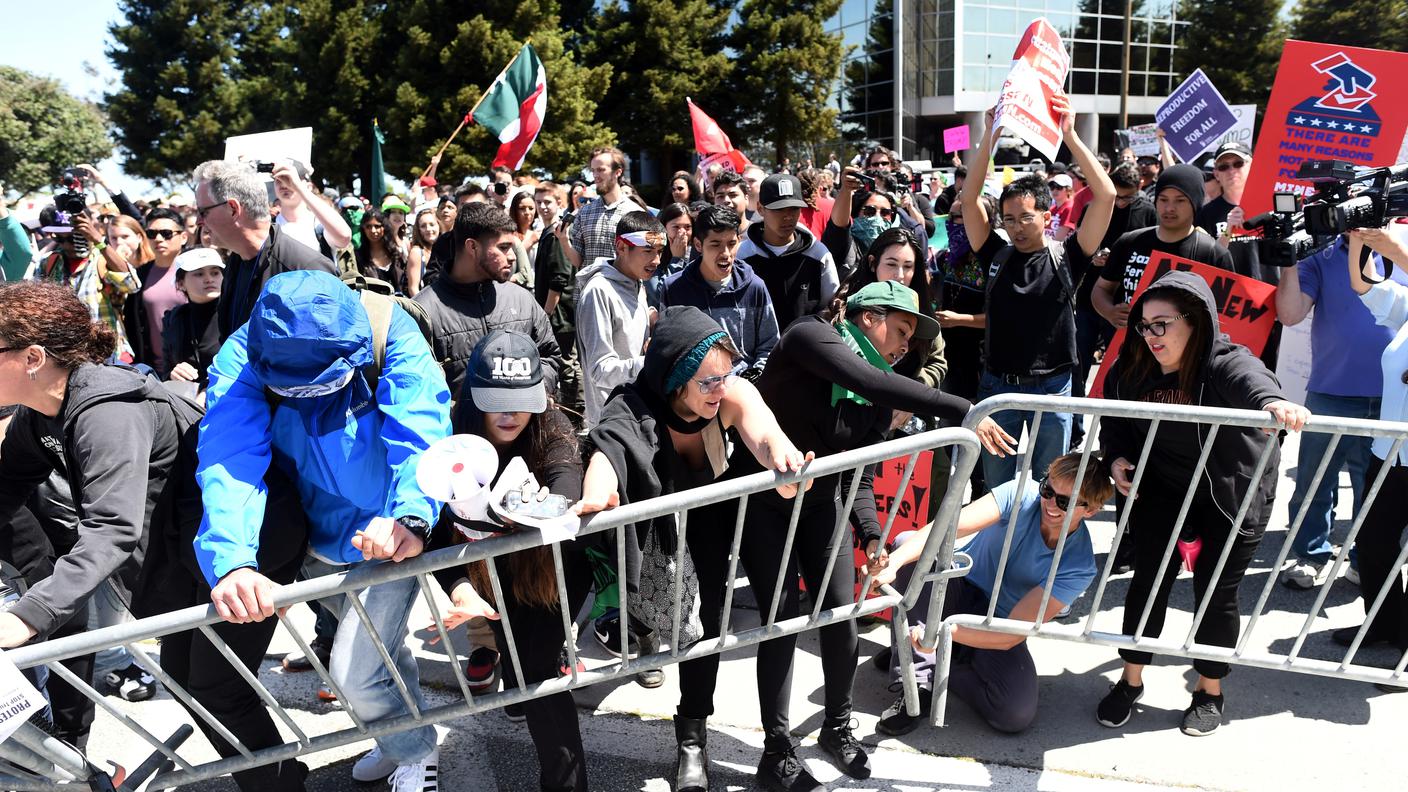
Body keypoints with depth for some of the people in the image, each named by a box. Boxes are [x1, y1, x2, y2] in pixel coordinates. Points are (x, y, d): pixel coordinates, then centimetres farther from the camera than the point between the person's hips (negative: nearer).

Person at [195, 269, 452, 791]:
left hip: (393, 532, -3)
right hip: (323, 530, 4)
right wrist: (232, 562, -52)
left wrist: (410, 517, -58)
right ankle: (404, 736, 51)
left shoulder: (391, 333, -28)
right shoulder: (243, 357, -23)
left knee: (356, 672, -8)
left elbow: (421, 432, -40)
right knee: (383, 644, 22)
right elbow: (229, 462, -35)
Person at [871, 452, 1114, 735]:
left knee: (1018, 714, -27)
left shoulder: (1078, 567, -22)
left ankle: (935, 670, 0)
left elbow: (1012, 636, -27)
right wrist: (893, 563, -49)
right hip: (959, 584, 2)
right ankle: (918, 683, -23)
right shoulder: (1023, 495, -20)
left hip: (997, 625, -1)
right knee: (906, 541, -29)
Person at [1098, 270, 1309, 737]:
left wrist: (1275, 404, -72)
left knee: (1216, 591, 6)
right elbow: (1113, 419, 7)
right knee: (1149, 582, 3)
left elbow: (1253, 384, -48)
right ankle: (1130, 681, 21)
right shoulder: (1132, 368, -10)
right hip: (1161, 489, 3)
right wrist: (1117, 457, -12)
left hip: (1233, 496, -3)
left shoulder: (1228, 364, -24)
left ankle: (1209, 691, 28)